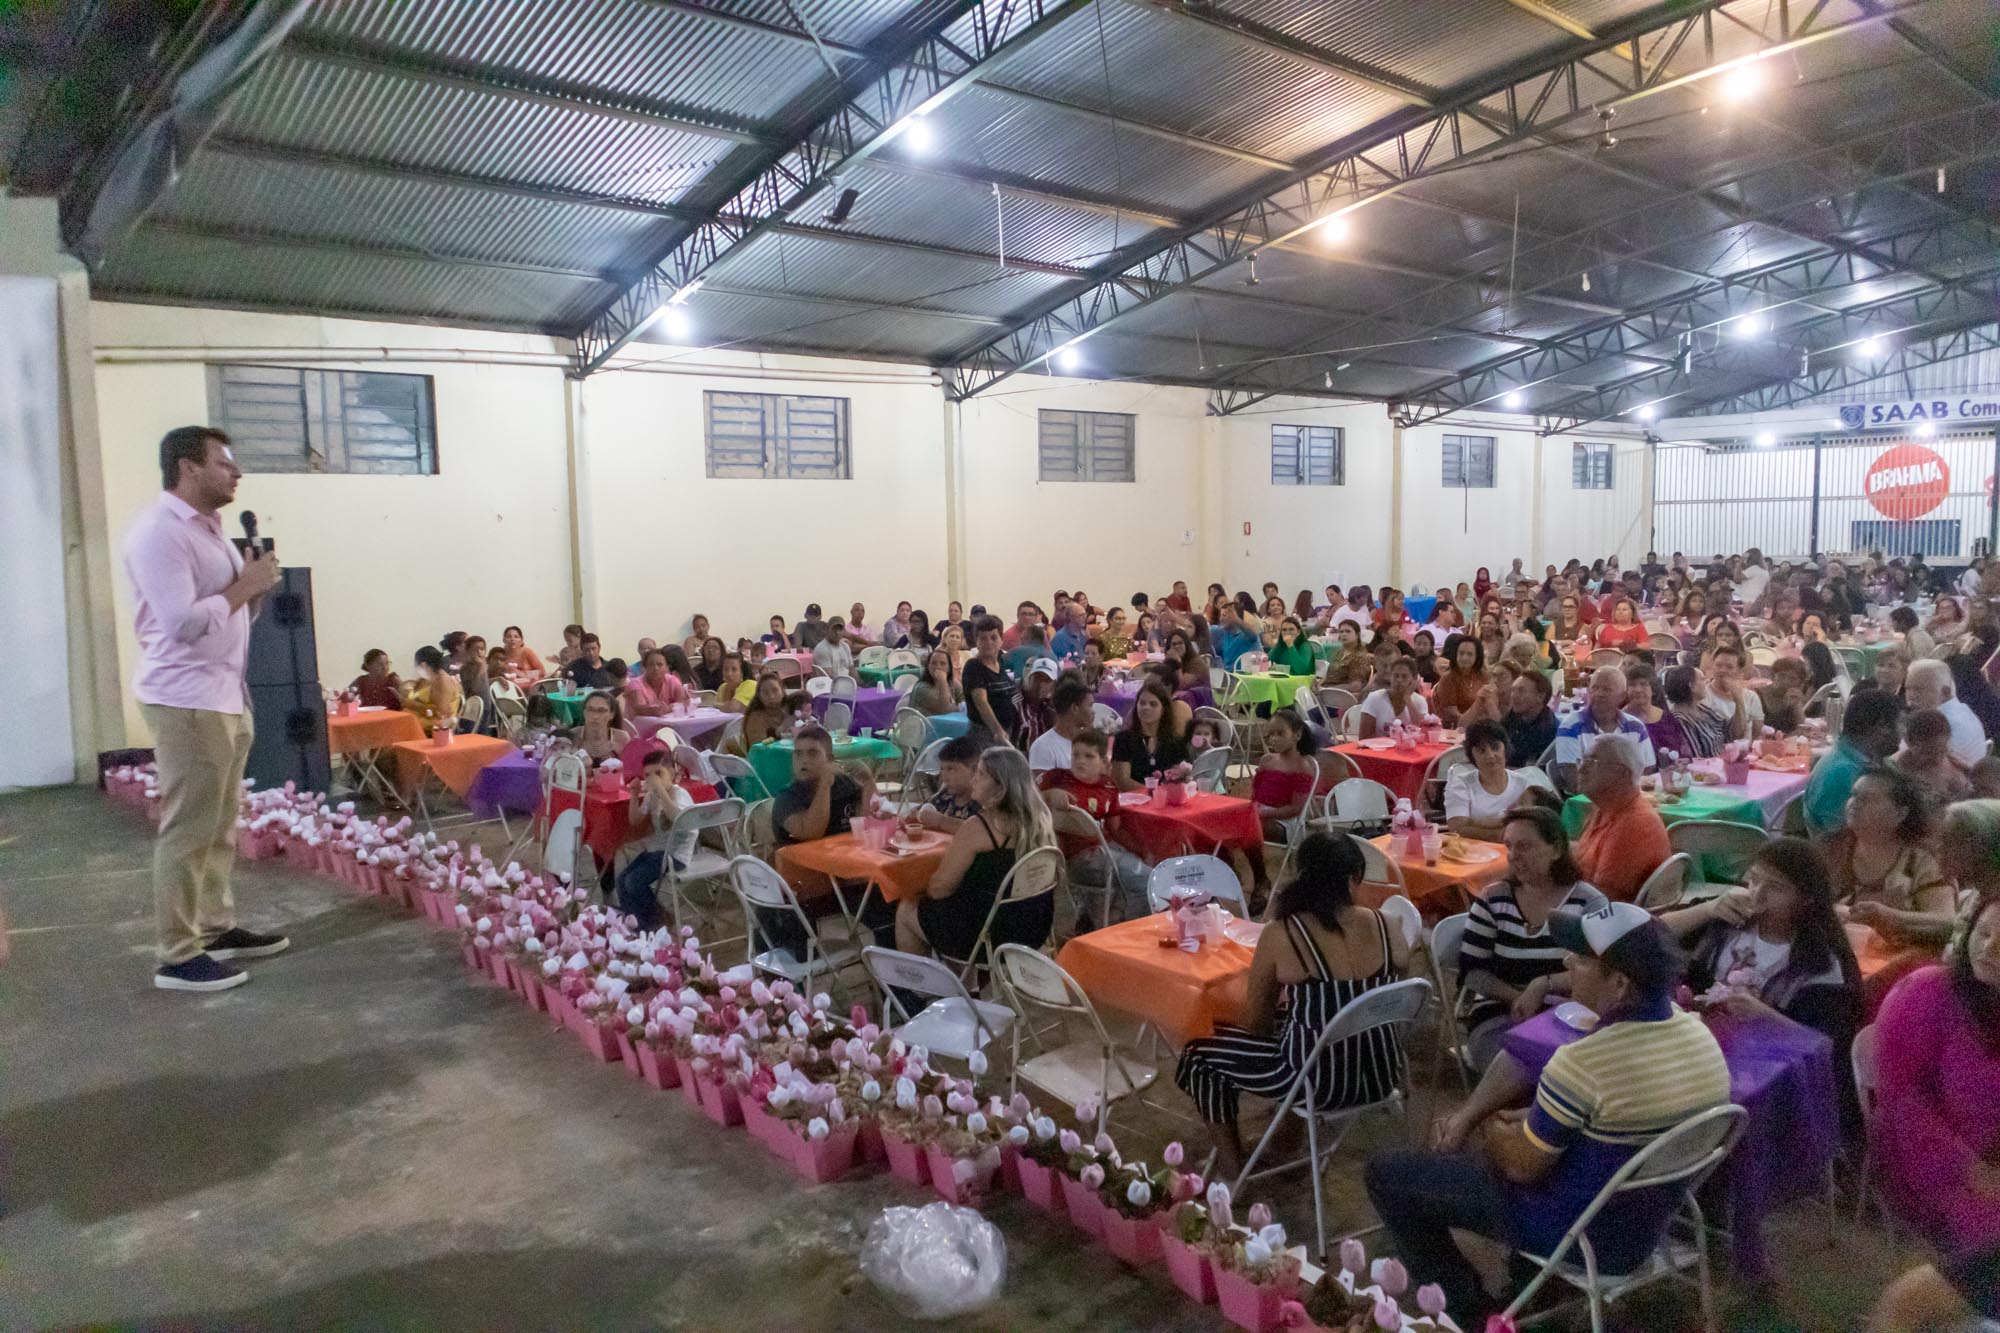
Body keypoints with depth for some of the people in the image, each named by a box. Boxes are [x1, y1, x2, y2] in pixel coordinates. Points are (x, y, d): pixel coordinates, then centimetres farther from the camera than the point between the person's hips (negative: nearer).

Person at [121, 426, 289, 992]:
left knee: (221, 826, 15)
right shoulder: (157, 532, -14)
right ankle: (175, 956, 3)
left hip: (227, 696, 9)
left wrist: (259, 584, 1)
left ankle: (217, 928, 25)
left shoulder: (209, 527, 16)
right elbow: (186, 622, -23)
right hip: (186, 701, -9)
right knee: (188, 830, -5)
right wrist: (245, 584, -14)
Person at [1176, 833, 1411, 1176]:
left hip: (1320, 1082, -5)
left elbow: (1256, 1022, -4)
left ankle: (1232, 1172, 21)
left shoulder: (1280, 935, -16)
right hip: (1382, 1075, 6)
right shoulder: (1385, 925, -4)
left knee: (1199, 1054, 16)